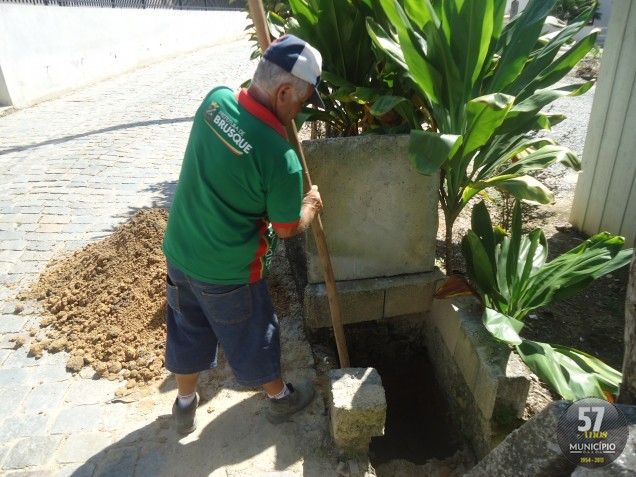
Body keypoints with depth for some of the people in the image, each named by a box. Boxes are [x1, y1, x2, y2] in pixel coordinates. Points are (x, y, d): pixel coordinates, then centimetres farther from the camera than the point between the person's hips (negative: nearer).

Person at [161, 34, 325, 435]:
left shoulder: (216, 99, -10)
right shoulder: (281, 159, -29)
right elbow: (287, 228, -12)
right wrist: (312, 205, 7)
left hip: (178, 251, 6)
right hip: (226, 270, -6)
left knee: (188, 330, 26)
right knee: (252, 336, 18)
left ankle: (185, 404, 49)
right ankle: (281, 398, 45)